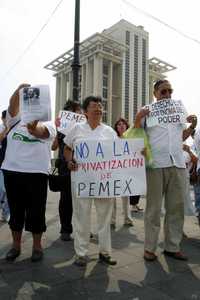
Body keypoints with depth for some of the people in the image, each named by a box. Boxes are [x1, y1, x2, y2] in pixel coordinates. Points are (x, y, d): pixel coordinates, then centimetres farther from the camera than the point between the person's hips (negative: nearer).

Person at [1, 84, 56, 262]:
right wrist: (19, 90, -22)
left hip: (37, 173, -2)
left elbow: (41, 132, -19)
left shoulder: (48, 125, 4)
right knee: (16, 211, 13)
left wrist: (33, 128, -42)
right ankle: (16, 245, 28)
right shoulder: (16, 120, 14)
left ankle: (37, 246, 21)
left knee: (36, 212, 5)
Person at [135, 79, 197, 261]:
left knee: (176, 207, 9)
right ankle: (150, 247, 14)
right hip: (155, 164, -4)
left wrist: (192, 126, 8)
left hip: (177, 164, 5)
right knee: (154, 208, 3)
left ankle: (172, 247, 22)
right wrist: (138, 118, -12)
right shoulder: (147, 110, 5)